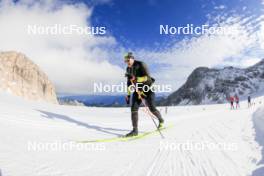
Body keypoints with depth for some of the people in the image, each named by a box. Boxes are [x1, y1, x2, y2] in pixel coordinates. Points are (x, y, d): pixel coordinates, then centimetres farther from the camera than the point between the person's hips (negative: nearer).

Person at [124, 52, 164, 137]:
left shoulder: (141, 65, -15)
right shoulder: (128, 69, 5)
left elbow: (147, 77, -25)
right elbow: (129, 82, 14)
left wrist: (136, 79, -34)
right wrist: (128, 95, 13)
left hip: (147, 89, -5)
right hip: (137, 90, 6)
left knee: (152, 109, -1)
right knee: (134, 109, -10)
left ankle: (161, 120, 31)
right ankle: (135, 130, -3)